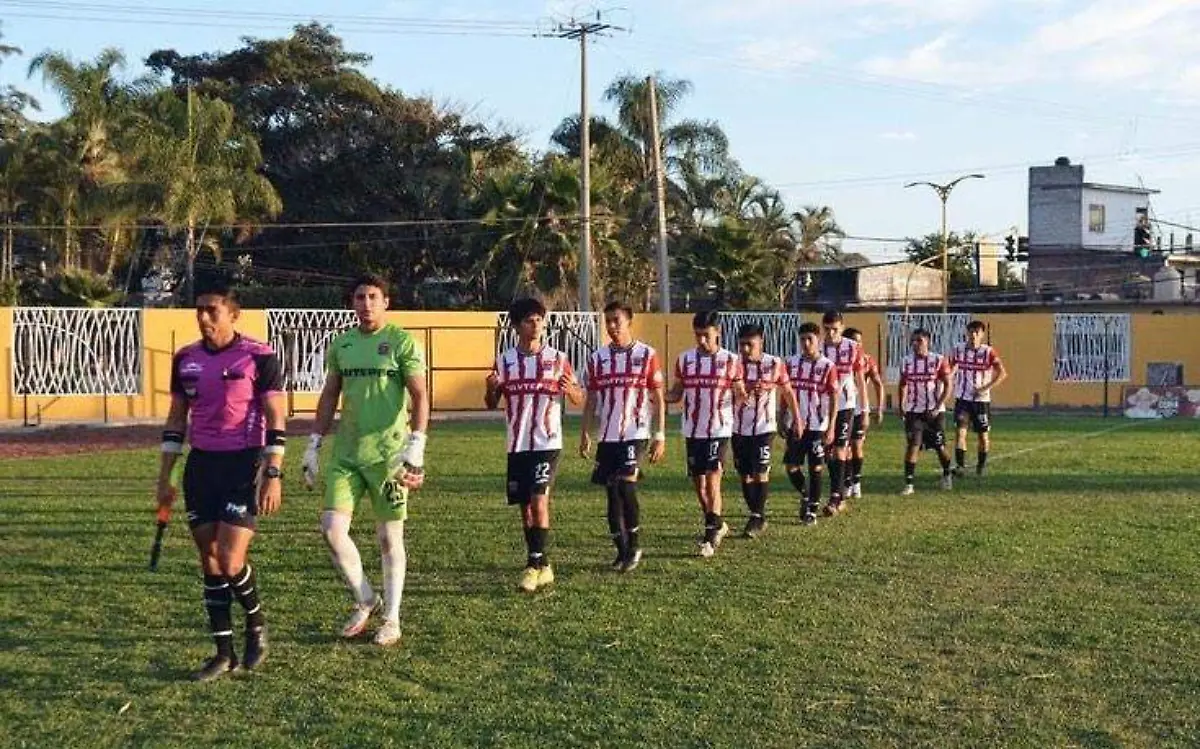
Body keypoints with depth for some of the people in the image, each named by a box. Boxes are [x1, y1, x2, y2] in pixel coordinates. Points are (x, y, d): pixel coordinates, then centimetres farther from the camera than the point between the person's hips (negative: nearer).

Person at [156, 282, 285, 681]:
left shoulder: (258, 356, -8)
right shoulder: (185, 359, 8)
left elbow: (276, 421, -7)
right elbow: (176, 420, 14)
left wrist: (274, 477, -13)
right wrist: (164, 478, 11)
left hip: (244, 465, -5)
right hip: (201, 466, 6)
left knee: (230, 561, -12)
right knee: (209, 561, 6)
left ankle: (257, 622, 17)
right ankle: (224, 653, 16)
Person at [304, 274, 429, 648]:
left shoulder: (402, 342, -4)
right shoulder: (341, 344, 11)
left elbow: (420, 397, -8)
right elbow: (328, 398, 18)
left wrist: (416, 446, -18)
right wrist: (313, 446, 15)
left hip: (388, 454, -4)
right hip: (346, 454, 4)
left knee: (390, 537, 3)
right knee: (332, 528, -5)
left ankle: (391, 618, 16)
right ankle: (365, 600, 16)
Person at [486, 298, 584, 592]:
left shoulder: (557, 358, 1)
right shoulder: (504, 361, 6)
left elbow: (579, 399, 5)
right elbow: (491, 404, 10)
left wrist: (570, 389, -18)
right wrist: (491, 388, -13)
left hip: (547, 443, -3)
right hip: (517, 445, 3)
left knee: (539, 501, -15)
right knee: (524, 506, 8)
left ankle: (535, 565, -10)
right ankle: (542, 566, 19)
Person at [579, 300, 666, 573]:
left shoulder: (647, 355, 0)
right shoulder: (597, 357, 10)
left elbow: (658, 399, 1)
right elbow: (591, 399, 13)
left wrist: (660, 436, -4)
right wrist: (585, 434, 6)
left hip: (636, 433, -4)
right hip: (607, 436, 4)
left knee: (626, 486, -16)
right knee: (612, 493, 5)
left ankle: (634, 546, 0)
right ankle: (621, 551, 15)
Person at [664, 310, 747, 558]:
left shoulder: (731, 360, -2)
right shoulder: (685, 359, 6)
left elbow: (739, 395, 3)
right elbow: (676, 394, 11)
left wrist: (742, 398, -20)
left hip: (719, 429, -4)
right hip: (693, 431, 4)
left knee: (712, 481, -12)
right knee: (698, 483, 10)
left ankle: (710, 537, -7)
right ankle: (718, 525, 32)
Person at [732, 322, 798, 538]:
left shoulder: (775, 364, -5)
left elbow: (787, 392, 8)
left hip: (764, 427, -3)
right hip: (739, 428, 3)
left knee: (761, 473, -11)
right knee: (745, 476, 7)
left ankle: (757, 518, -3)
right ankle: (758, 517, 19)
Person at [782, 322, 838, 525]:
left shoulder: (828, 366, -5)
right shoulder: (792, 363, 5)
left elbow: (834, 398, -6)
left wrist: (831, 428, -12)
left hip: (818, 426, -3)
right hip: (795, 425, 3)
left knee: (816, 468, 1)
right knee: (791, 466, 2)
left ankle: (812, 510, 12)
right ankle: (805, 495, 29)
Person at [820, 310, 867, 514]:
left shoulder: (853, 348, -4)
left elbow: (860, 380, 3)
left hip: (845, 406, -3)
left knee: (840, 450, -10)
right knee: (828, 451, 8)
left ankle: (835, 498, -12)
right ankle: (841, 495, 20)